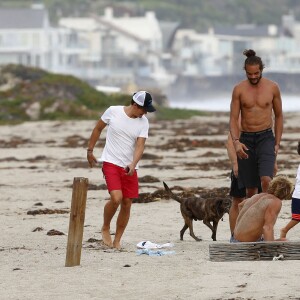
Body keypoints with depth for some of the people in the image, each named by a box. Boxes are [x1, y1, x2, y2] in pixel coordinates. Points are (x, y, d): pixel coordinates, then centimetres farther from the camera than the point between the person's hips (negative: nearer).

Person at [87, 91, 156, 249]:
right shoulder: (113, 111, -9)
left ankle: (117, 240, 17)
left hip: (129, 167, 4)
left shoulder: (143, 122, -3)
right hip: (111, 163, -4)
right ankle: (105, 228, 5)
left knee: (127, 203, 3)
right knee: (116, 198, -21)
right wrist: (90, 150, 10)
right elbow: (98, 129, 6)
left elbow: (140, 145, -10)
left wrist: (133, 165, -27)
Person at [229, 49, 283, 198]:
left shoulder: (272, 87, 1)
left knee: (266, 180, -22)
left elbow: (278, 116, 10)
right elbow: (233, 119, -2)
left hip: (266, 137, -1)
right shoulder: (239, 89, -1)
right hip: (246, 139, 1)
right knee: (251, 188, 5)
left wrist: (277, 143, 4)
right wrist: (236, 142, -18)